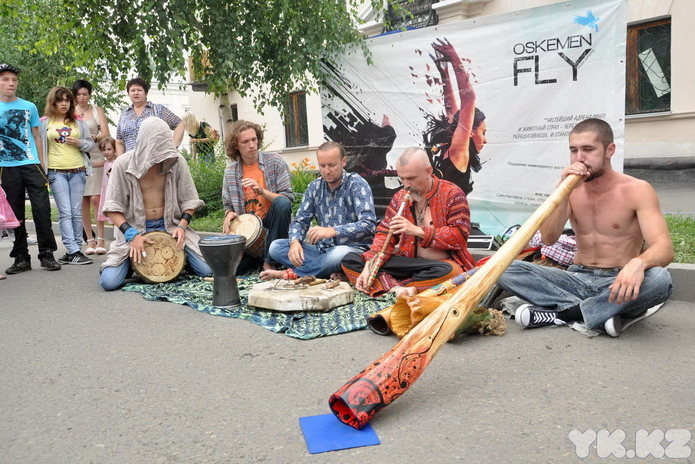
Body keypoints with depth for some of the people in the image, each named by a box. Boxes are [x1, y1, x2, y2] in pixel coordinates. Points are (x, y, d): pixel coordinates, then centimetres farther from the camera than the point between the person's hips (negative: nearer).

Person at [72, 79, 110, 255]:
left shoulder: (97, 111, 11)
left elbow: (106, 135, 2)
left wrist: (93, 138, -18)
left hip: (95, 159, -1)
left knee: (96, 199, -8)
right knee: (83, 201, 0)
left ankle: (100, 240, -3)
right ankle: (90, 240, 6)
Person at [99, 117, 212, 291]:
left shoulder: (176, 161, -6)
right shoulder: (123, 164, -9)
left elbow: (189, 200, 2)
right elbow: (112, 207, -7)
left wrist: (182, 225, -13)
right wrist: (131, 234, -19)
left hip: (170, 226, 1)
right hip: (134, 228, -1)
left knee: (206, 270, -11)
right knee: (109, 281, -17)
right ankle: (133, 260, 17)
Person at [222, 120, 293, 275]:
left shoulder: (274, 162, -5)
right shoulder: (230, 172, 3)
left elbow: (288, 198, -11)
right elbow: (227, 205, 15)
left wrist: (262, 191, -25)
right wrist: (229, 214, -8)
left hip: (271, 222, -2)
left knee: (282, 203, -34)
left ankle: (270, 261, -17)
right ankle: (259, 256, 16)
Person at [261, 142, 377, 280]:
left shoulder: (357, 184, -10)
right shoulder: (315, 186, 7)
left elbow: (369, 224, -21)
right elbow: (300, 220, 8)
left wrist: (332, 231, -33)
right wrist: (294, 242, -16)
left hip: (353, 248, -5)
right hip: (322, 248, 6)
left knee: (339, 254, -40)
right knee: (275, 247, -10)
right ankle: (331, 272, -21)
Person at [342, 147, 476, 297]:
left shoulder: (452, 194, -5)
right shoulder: (400, 197, 9)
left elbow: (460, 235, -14)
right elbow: (385, 234, 2)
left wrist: (418, 231, -19)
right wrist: (369, 266, -15)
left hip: (441, 263, -4)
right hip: (407, 262, 4)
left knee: (449, 271, -42)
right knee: (349, 259, -11)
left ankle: (387, 286, -26)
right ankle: (397, 289, -33)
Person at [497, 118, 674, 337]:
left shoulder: (637, 190, -5)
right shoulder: (572, 189, 4)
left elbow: (664, 249, -17)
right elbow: (548, 238, -9)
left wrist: (638, 262, -41)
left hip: (616, 283, -2)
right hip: (577, 279, 3)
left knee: (659, 279, -36)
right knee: (506, 270, -18)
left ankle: (560, 313, -24)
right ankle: (609, 311, -23)